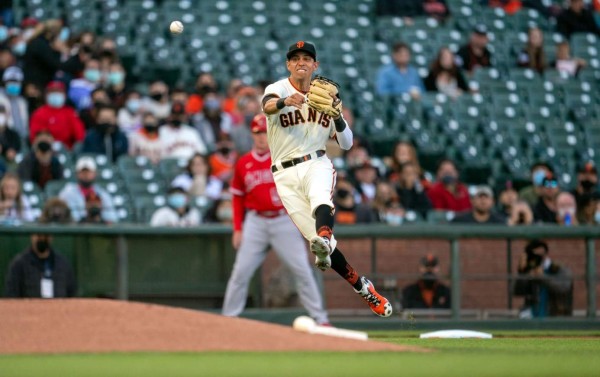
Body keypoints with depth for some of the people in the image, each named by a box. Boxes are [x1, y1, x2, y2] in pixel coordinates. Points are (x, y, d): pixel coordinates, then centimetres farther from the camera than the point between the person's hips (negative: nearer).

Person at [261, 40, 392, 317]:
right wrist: (285, 102, -51)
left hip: (317, 165, 1)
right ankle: (363, 287, 8)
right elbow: (268, 105, -28)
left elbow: (347, 144, 10)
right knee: (320, 239, -6)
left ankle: (323, 243, -64)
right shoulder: (278, 89, -1)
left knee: (320, 200, -35)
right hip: (285, 175, -1)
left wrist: (338, 117, -11)